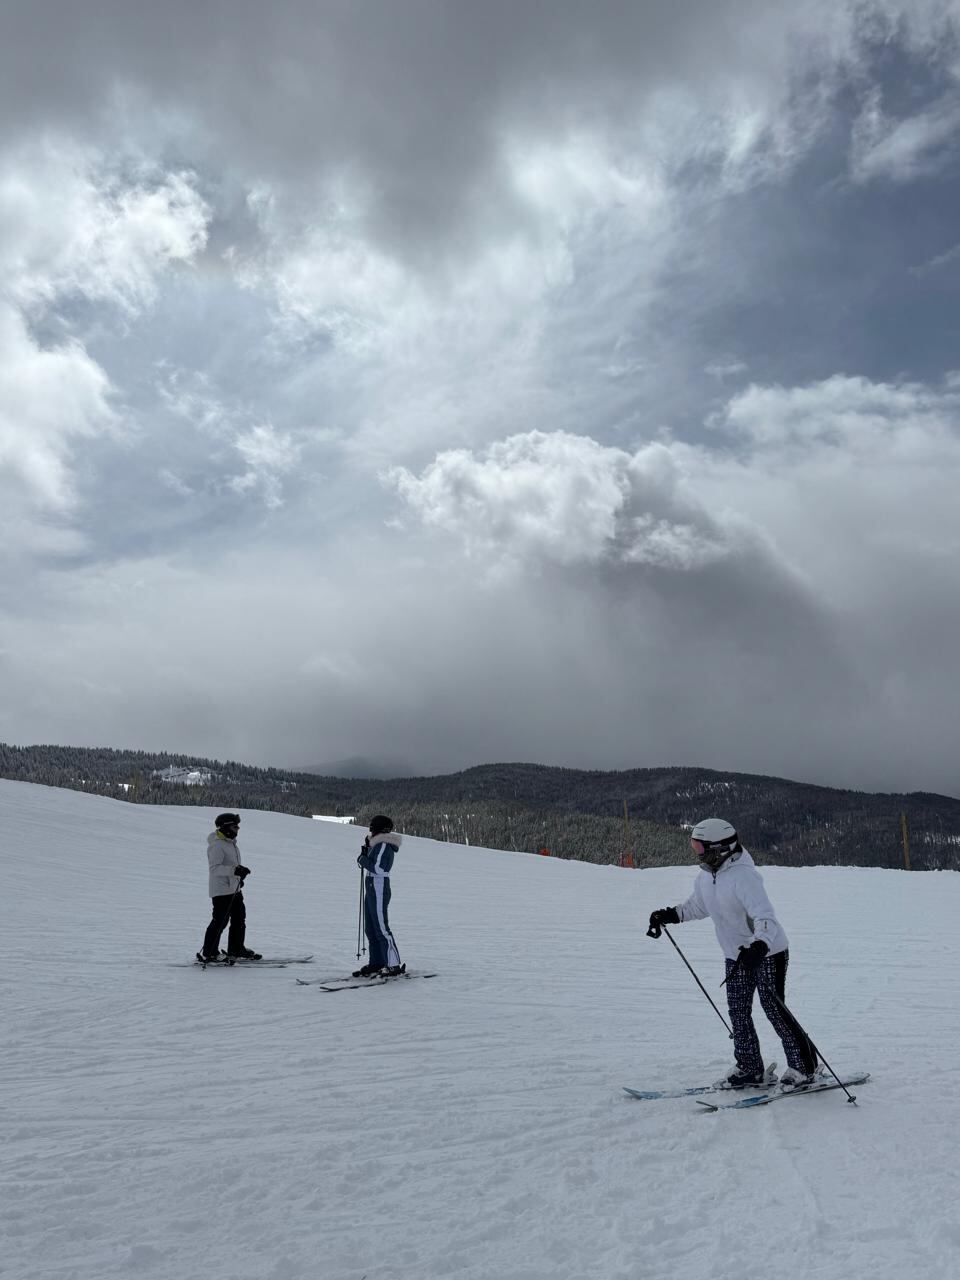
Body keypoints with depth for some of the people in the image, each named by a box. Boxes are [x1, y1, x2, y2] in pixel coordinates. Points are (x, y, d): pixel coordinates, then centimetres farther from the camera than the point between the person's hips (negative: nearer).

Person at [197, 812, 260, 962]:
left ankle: (236, 949, 27)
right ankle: (208, 953, 2)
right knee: (220, 921, -7)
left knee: (239, 919, 15)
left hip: (234, 889, 10)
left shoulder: (231, 843, 13)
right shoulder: (216, 845, -18)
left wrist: (240, 872, 21)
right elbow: (214, 868, -26)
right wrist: (234, 870, -32)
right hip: (221, 890, -10)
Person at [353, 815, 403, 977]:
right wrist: (365, 852, 2)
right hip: (371, 888, 10)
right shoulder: (378, 844, 15)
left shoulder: (384, 845, -16)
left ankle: (394, 965, -5)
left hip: (379, 889, -10)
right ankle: (376, 962, 23)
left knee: (381, 928, -8)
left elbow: (378, 868, -22)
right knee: (370, 928, 15)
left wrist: (362, 860, -11)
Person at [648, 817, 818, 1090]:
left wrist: (758, 947, -52)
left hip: (768, 952, -8)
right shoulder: (706, 875, -2)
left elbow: (766, 918, -37)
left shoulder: (743, 876, -29)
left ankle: (804, 1066, 17)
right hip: (736, 955, 8)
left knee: (774, 1009, -1)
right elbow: (698, 906, 17)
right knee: (738, 1011, 9)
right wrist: (670, 915, 6)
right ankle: (750, 1070, 22)